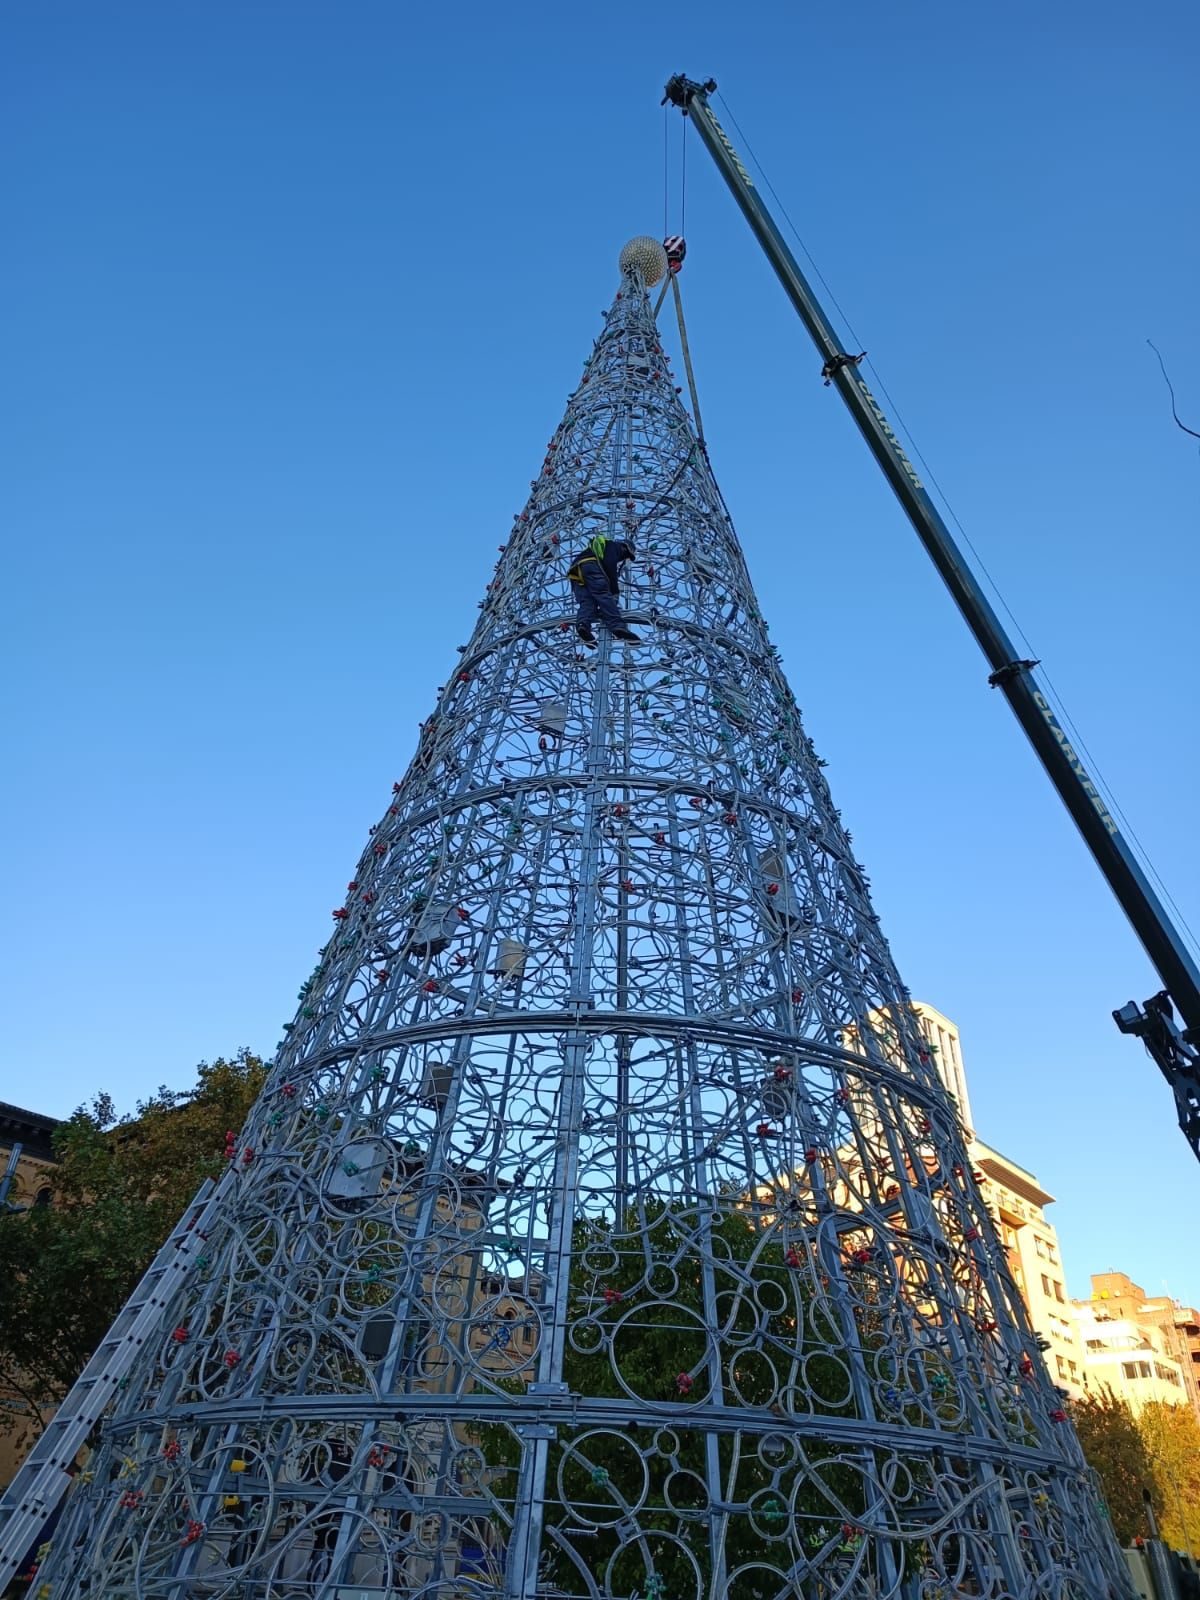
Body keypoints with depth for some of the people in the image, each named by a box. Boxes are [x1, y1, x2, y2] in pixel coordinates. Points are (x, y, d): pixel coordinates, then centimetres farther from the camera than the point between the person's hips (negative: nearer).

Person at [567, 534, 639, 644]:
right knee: (603, 595, -19)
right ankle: (618, 627, -36)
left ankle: (583, 624, -36)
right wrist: (614, 592, -4)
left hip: (576, 573, 8)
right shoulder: (614, 546, 17)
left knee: (586, 601, -7)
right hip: (590, 564, -8)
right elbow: (610, 565, -2)